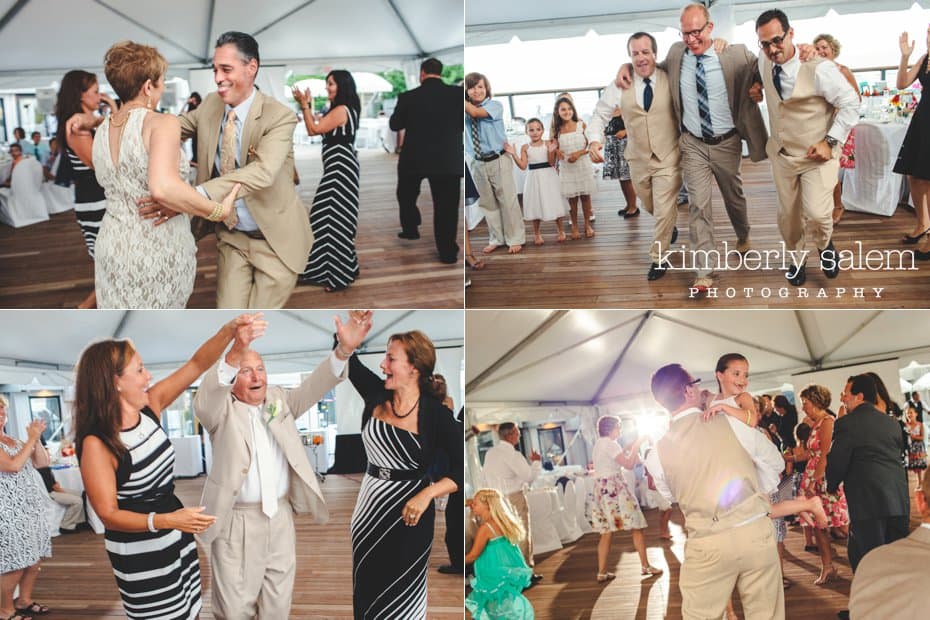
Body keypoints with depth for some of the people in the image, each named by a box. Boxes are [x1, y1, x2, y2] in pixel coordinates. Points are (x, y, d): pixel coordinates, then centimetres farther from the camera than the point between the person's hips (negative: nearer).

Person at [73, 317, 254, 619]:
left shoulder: (150, 406, -6)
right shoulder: (96, 443, -24)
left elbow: (196, 365, -2)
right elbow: (109, 515, -23)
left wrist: (228, 331, -18)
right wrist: (168, 520, -35)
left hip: (177, 537, 7)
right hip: (139, 554, -7)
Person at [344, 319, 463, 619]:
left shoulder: (436, 415, -16)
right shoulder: (376, 394, -4)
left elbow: (463, 469, -16)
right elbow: (347, 359, 3)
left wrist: (426, 494, -27)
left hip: (408, 515, -5)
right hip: (369, 505, 5)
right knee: (365, 591, 18)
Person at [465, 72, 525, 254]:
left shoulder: (495, 106, -9)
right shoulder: (466, 112, 5)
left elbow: (475, 112, -26)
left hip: (498, 161, -4)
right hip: (478, 163, 4)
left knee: (508, 201, 1)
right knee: (487, 203, 14)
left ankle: (515, 239, 14)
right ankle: (496, 239, 28)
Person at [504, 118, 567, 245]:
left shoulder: (548, 144, -5)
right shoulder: (525, 147, 0)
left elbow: (552, 163, -10)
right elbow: (523, 166, -6)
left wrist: (551, 151, -26)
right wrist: (513, 154, -14)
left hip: (549, 177, -1)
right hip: (534, 179, 1)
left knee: (554, 204, 6)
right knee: (536, 206, 7)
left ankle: (560, 230, 23)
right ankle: (537, 234, 21)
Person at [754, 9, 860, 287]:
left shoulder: (819, 68, -22)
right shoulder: (764, 64, -2)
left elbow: (850, 104, -14)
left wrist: (830, 141, -17)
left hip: (817, 155, -5)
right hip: (782, 154, 5)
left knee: (816, 214, -18)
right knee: (787, 215, 13)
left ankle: (825, 246, 16)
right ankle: (797, 259, 38)